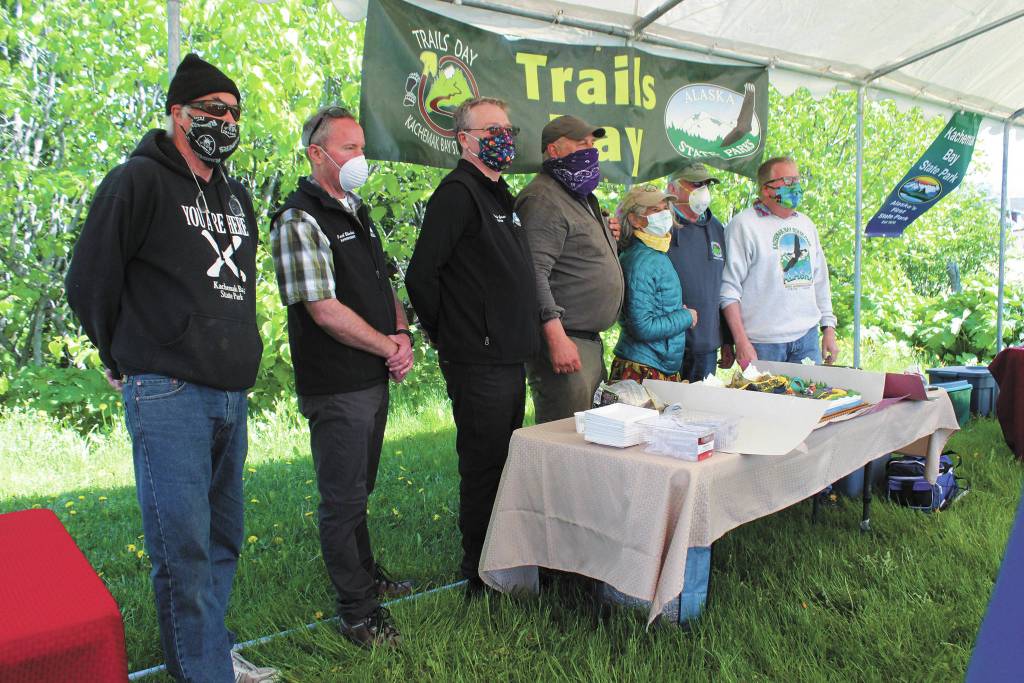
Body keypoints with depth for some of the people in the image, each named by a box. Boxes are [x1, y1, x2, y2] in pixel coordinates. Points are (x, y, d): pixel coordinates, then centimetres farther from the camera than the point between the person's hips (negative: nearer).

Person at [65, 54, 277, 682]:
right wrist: (131, 362, 4)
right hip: (168, 396, -7)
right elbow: (89, 282, -4)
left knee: (223, 536, 15)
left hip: (232, 394, 7)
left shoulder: (237, 195, 18)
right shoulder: (139, 181, -5)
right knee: (183, 544, -4)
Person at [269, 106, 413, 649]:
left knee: (359, 489, 22)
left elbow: (383, 284, 18)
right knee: (343, 498, 3)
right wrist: (389, 347, -12)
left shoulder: (358, 212, 15)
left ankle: (365, 575, 39)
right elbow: (325, 310, -20)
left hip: (375, 379, 9)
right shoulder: (300, 221, -14)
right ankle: (357, 612, 17)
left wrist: (402, 335, -1)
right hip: (336, 387, -9)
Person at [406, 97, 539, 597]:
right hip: (479, 364, -9)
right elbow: (421, 275, -20)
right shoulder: (457, 193, -13)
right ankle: (480, 580, 16)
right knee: (483, 469, 0)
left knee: (505, 465, 18)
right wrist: (448, 339, -9)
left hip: (510, 359, 9)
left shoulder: (499, 195, 17)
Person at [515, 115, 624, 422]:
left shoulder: (583, 198, 21)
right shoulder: (543, 198, -13)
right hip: (564, 343, -10)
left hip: (591, 340, 11)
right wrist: (557, 336, -28)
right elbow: (534, 273, -23)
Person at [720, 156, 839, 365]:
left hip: (807, 338, 6)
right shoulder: (743, 224, -6)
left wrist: (829, 328, 14)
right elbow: (729, 288, -11)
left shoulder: (806, 225, 16)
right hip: (763, 343, -6)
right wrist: (741, 342, -16)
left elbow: (820, 281, 21)